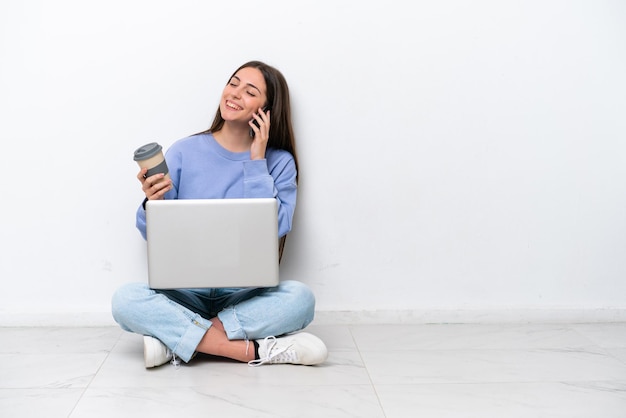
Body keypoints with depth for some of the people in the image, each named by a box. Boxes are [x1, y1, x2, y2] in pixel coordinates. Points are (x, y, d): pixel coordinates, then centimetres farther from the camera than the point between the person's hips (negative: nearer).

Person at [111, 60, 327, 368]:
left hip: (245, 293, 0)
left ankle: (177, 338, -23)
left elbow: (274, 230, -14)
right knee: (125, 300, -28)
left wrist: (256, 162, -11)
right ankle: (254, 350, -28)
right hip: (185, 290, 1)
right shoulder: (184, 152, 3)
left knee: (299, 297, -30)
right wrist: (152, 204, -18)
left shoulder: (279, 162, 2)